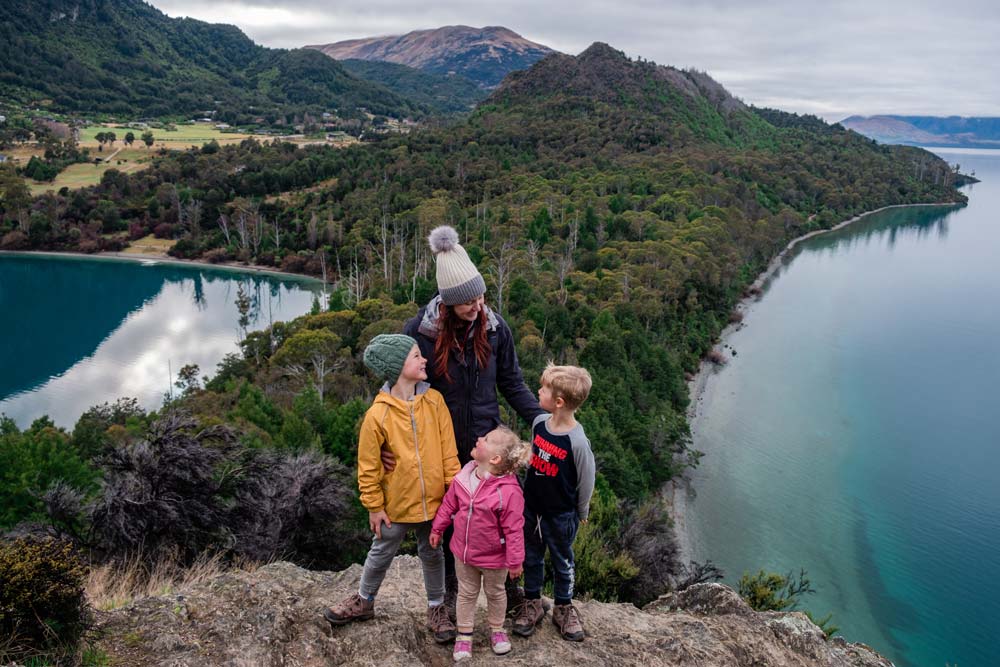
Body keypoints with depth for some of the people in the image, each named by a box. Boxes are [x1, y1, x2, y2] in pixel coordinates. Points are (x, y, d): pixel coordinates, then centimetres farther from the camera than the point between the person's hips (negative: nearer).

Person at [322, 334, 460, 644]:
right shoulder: (379, 413, -18)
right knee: (381, 554, 19)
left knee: (432, 554, 19)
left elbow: (448, 450, -3)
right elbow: (368, 465, -10)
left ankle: (437, 608, 38)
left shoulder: (434, 400, -10)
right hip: (396, 503, -2)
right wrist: (374, 505, -5)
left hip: (433, 499, 2)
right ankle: (364, 601, 42)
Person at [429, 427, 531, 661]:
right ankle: (464, 635, 40)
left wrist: (515, 562, -17)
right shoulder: (464, 476, -15)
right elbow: (449, 503, 2)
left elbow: (514, 530, -24)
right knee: (466, 593, 22)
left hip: (493, 558, -4)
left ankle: (497, 630, 47)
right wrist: (437, 528, 9)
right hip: (463, 552, 4)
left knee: (495, 593, 23)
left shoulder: (509, 491, -31)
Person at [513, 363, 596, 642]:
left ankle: (563, 607, 38)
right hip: (531, 506, 5)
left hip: (560, 515, -5)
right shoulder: (539, 423, -10)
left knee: (562, 562, 17)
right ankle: (532, 603, 40)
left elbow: (587, 481, -13)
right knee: (531, 557, 20)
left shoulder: (577, 442, -27)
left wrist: (581, 513, 0)